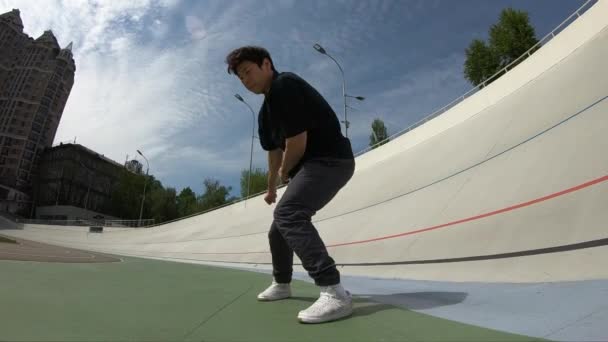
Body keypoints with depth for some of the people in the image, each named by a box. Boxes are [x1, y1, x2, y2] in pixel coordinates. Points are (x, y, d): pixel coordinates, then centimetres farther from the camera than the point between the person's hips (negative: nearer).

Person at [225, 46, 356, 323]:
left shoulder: (284, 86, -15)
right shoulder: (266, 111, 16)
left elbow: (297, 141, -22)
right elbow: (274, 151, 26)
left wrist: (285, 173, -4)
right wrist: (271, 187, 35)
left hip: (331, 159, -10)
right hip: (312, 165, 10)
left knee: (288, 214, -29)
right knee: (280, 224, 18)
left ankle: (334, 293, -31)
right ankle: (281, 284, 37)